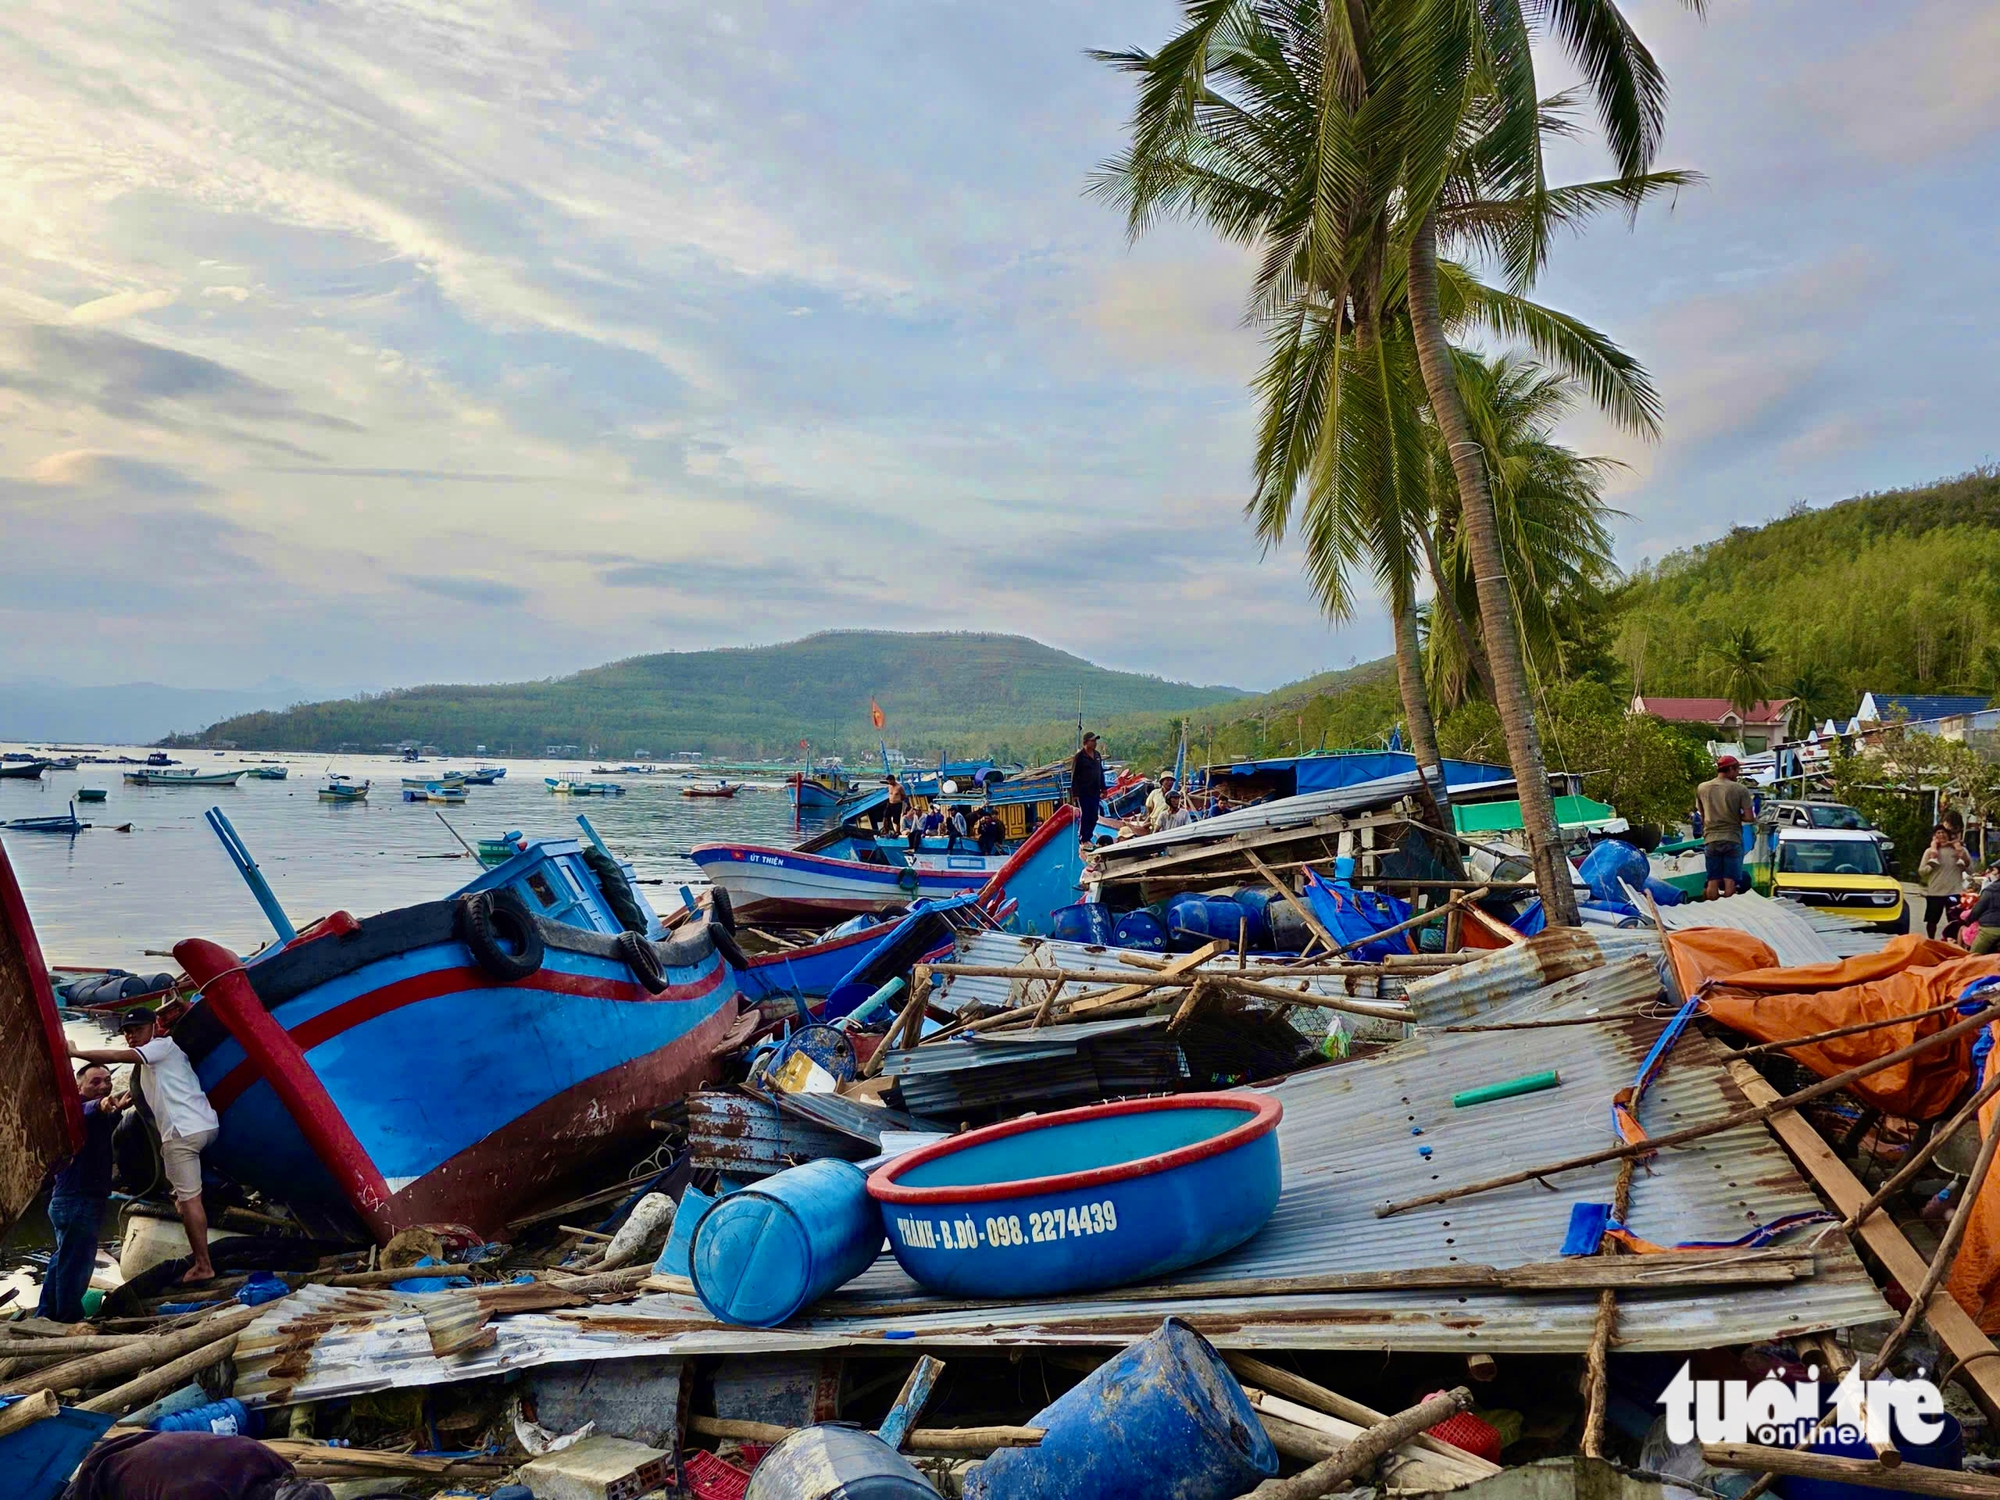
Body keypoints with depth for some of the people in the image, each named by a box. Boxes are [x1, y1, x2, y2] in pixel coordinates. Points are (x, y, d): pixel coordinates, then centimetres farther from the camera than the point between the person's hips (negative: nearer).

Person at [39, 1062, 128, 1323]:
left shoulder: (104, 1116, 18)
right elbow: (87, 1110, -37)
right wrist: (101, 1105, -58)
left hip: (86, 1200, 11)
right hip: (76, 1200, -10)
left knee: (64, 1260, 19)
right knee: (76, 1261, -11)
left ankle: (46, 1317, 30)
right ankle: (70, 1321, -9)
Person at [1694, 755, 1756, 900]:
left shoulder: (1701, 788, 4)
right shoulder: (1740, 789, -6)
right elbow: (1749, 818, -8)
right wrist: (1736, 816, 10)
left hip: (1711, 840, 3)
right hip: (1733, 839, -3)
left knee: (1713, 882, 7)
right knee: (1730, 882, 0)